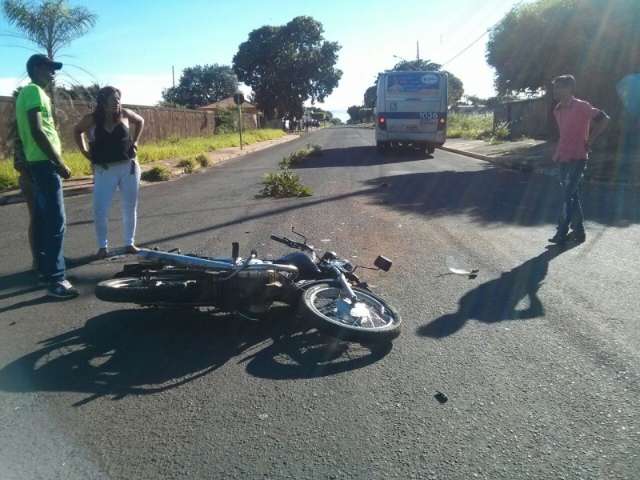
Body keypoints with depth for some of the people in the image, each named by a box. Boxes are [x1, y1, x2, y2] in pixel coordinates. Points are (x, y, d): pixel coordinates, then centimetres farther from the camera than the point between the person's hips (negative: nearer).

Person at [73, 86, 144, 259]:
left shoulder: (124, 114, -2)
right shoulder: (91, 119, -5)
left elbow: (140, 121, 17)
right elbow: (77, 131, 15)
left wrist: (134, 141, 10)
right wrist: (84, 151, 7)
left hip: (129, 167, 1)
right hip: (104, 171, -1)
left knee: (130, 208, 7)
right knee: (100, 210, -6)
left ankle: (129, 243, 20)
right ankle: (103, 246, 9)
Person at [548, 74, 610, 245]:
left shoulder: (581, 106, -10)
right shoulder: (557, 110, 11)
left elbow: (604, 119, -10)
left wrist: (589, 141, -9)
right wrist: (557, 153, 13)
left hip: (577, 158, -8)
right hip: (562, 158, 8)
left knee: (568, 196, -10)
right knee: (572, 195, 12)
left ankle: (562, 233, -7)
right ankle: (578, 230, 20)